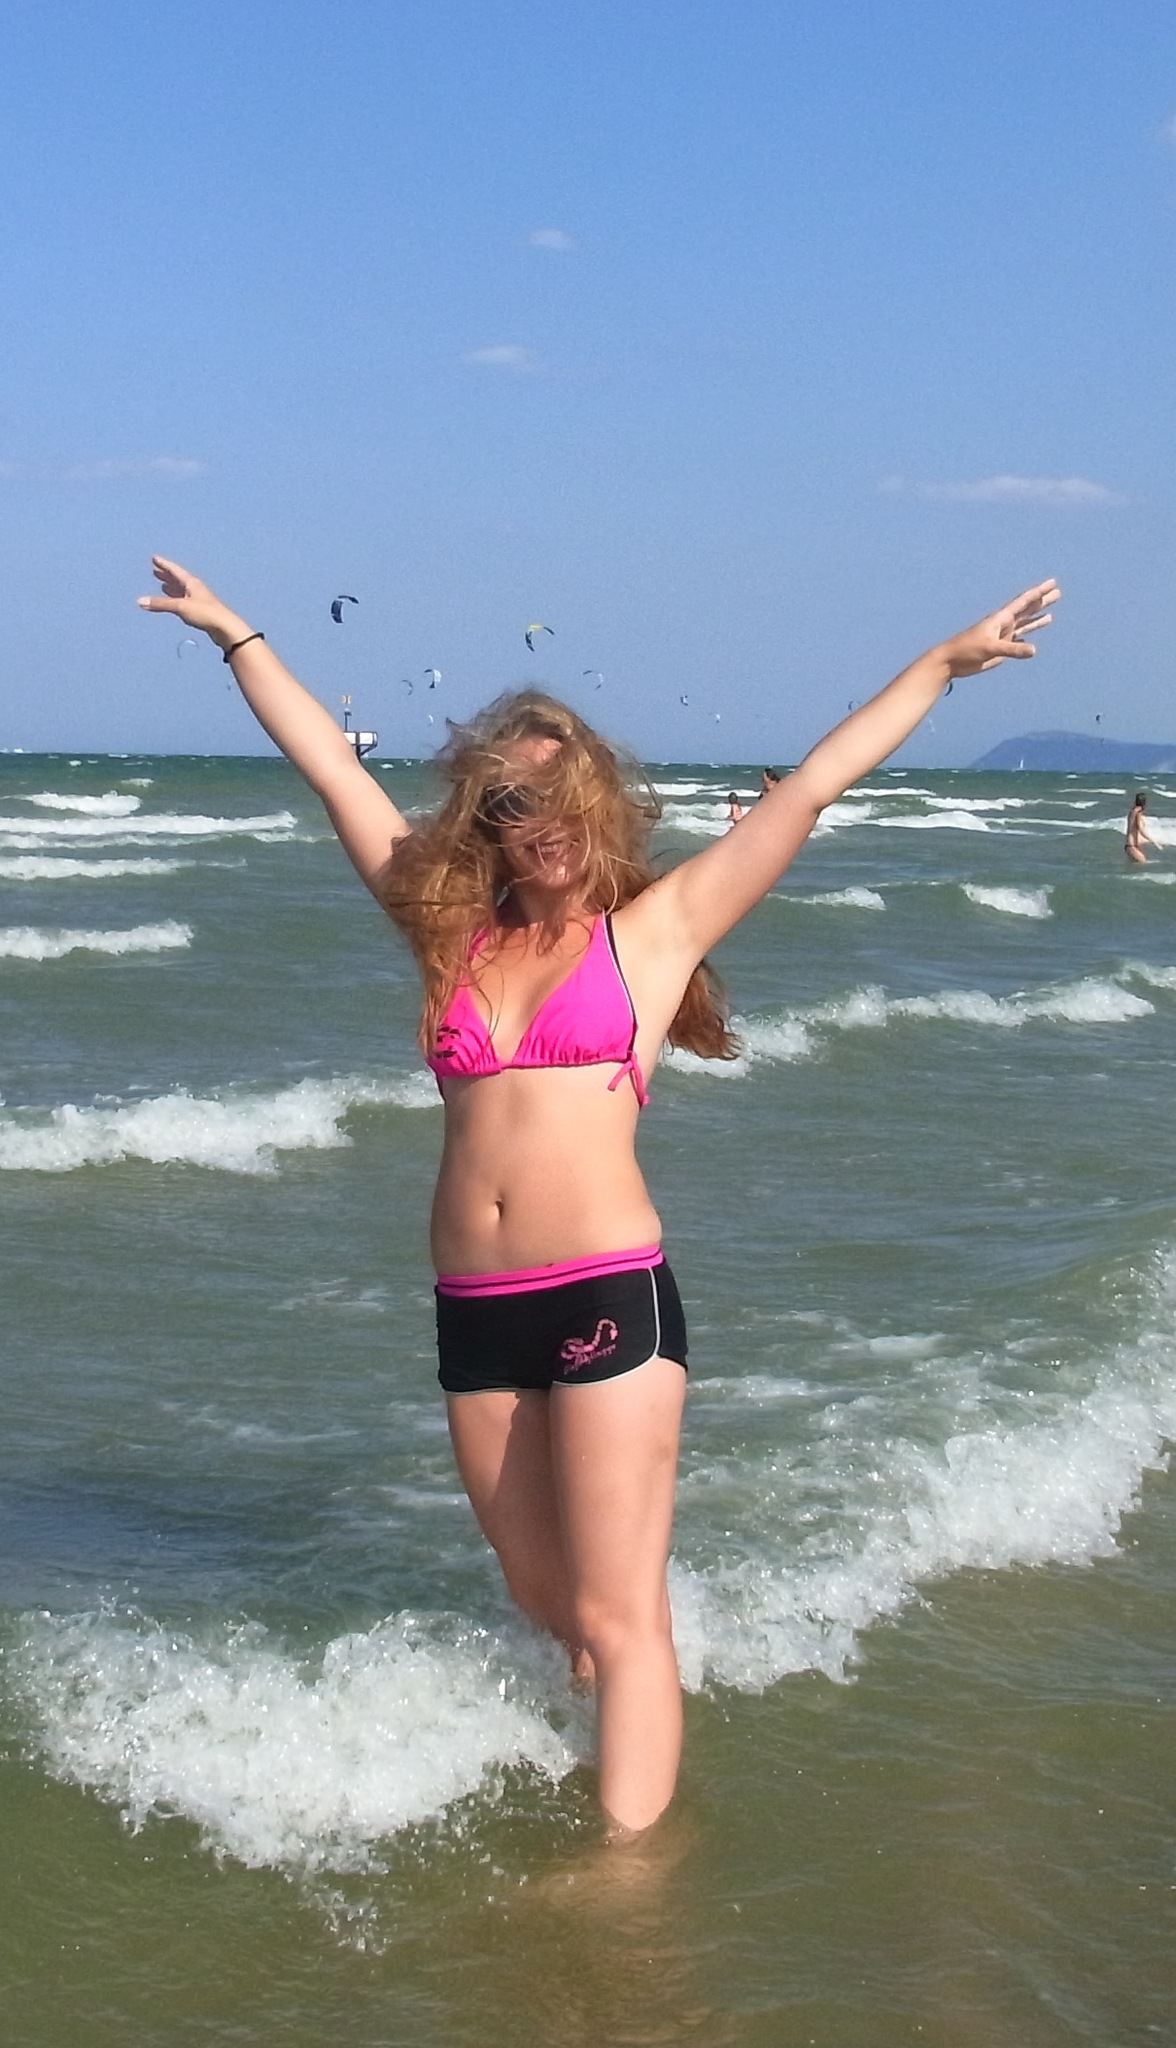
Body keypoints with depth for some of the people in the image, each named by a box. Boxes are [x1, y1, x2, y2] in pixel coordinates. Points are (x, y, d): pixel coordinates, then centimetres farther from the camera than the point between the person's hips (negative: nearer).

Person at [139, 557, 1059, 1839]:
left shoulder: (654, 929, 5)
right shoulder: (451, 930, 13)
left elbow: (810, 789, 5)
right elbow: (328, 767, 18)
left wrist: (944, 664, 5)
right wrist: (233, 634, 22)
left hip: (609, 1298, -5)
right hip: (473, 1310, 5)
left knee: (616, 1613, -3)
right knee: (547, 1602, 16)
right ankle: (637, 1738, 39)